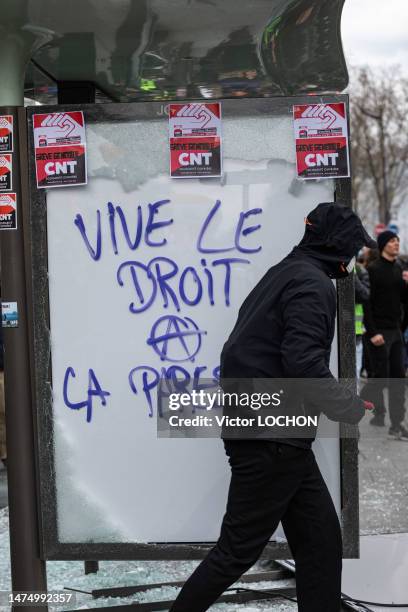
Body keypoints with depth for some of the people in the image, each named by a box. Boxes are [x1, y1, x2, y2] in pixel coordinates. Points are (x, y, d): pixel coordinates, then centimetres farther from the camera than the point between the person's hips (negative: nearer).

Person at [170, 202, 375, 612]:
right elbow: (305, 365, -26)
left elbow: (249, 349, 15)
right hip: (270, 441, -10)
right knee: (238, 550, 1)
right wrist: (352, 408, -11)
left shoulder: (285, 273, 16)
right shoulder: (313, 283, -14)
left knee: (320, 540, 12)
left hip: (277, 441, 10)